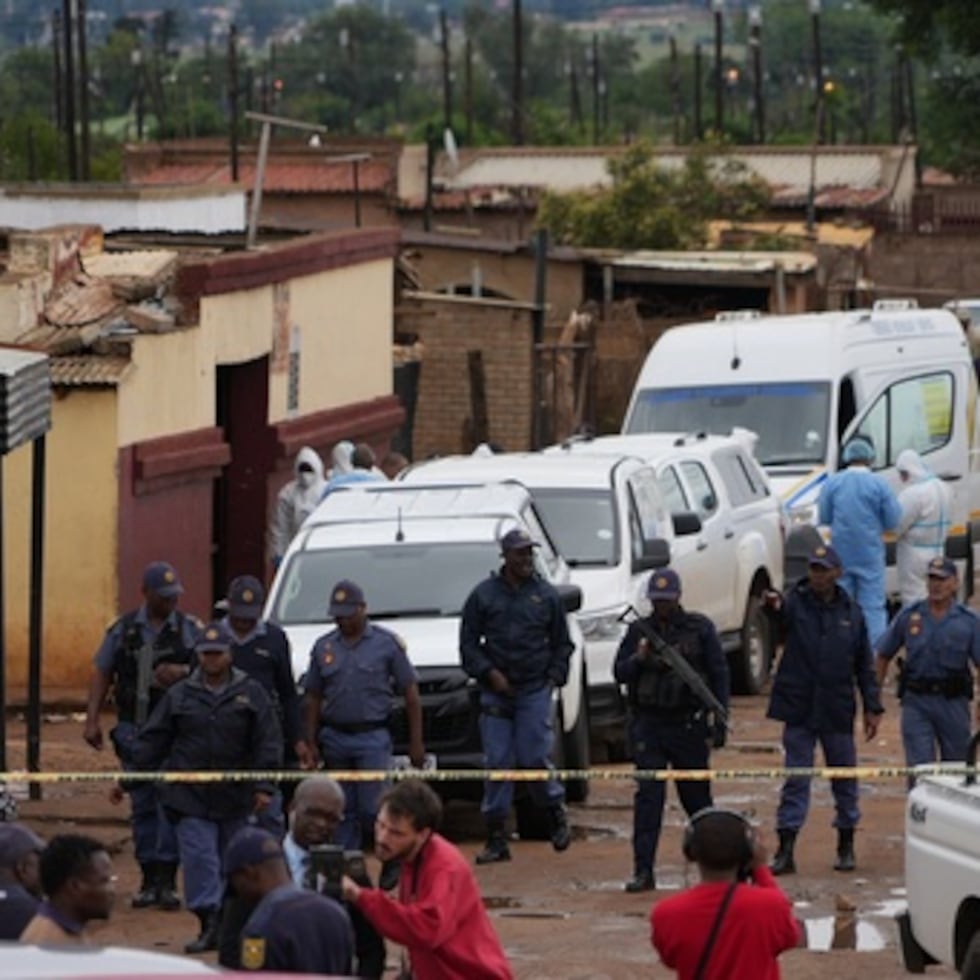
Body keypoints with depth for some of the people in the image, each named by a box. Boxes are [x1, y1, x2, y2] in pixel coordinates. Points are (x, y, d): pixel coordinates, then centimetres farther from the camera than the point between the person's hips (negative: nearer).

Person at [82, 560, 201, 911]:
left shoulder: (190, 629, 3)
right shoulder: (123, 630, 8)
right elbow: (102, 674, 9)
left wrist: (183, 672, -17)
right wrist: (92, 720, 2)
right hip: (134, 730, 3)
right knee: (143, 806, 7)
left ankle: (166, 879, -10)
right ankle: (150, 880, 14)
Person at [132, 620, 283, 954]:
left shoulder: (251, 694, 3)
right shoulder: (180, 695, 6)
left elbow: (268, 742, 0)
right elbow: (152, 740, 8)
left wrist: (264, 787, -9)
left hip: (236, 798, 0)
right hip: (191, 797, 0)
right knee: (199, 858, -9)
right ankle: (209, 923, -11)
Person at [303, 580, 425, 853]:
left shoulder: (386, 643, 1)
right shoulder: (323, 647, 10)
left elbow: (411, 694, 1)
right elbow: (313, 698, 14)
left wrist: (416, 742, -3)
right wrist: (311, 742, 5)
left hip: (373, 738, -4)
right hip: (334, 737, 4)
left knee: (372, 809, -11)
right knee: (343, 811, 7)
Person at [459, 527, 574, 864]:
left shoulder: (546, 595, 6)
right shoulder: (484, 595, 4)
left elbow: (561, 643, 13)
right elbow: (468, 643, 6)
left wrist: (554, 677, 2)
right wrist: (488, 673, -6)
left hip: (535, 688, -1)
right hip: (496, 691, 1)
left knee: (534, 757, -9)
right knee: (498, 762, -2)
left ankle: (556, 813, 17)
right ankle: (496, 838, 1)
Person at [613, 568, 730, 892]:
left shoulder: (699, 628, 3)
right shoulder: (639, 631, 8)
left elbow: (719, 674, 4)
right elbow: (619, 673, 7)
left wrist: (719, 719, -1)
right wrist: (638, 659, -14)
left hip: (688, 723, -1)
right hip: (648, 723, 1)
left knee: (695, 793, 8)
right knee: (648, 796, -6)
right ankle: (643, 871, -8)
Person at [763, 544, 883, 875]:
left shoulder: (851, 611, 5)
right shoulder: (795, 602, -2)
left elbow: (865, 664, 10)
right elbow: (781, 620, -28)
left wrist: (872, 708, 5)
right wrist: (773, 607, -52)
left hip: (838, 710, 2)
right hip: (799, 708, -2)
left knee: (845, 779, 10)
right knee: (795, 781, -1)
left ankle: (846, 846, 23)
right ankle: (785, 850, -1)